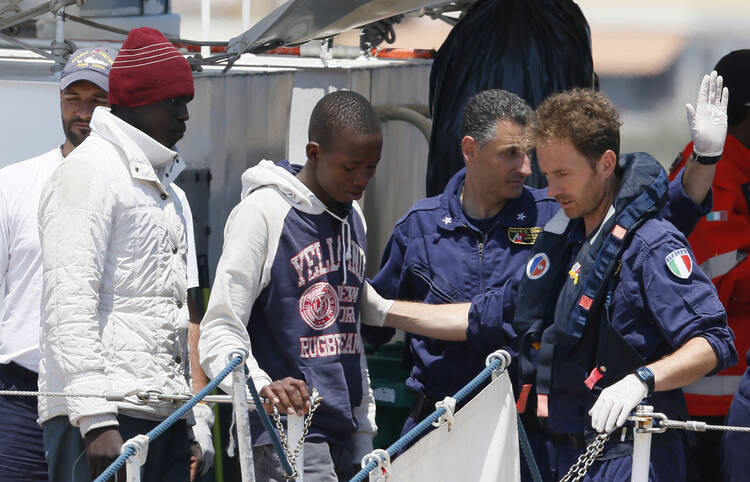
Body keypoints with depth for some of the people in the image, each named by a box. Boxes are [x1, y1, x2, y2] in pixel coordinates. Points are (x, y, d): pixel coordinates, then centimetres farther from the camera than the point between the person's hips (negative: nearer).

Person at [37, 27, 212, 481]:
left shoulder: (170, 192, 24)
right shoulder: (89, 170, -3)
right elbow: (70, 303, -14)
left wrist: (199, 422, 19)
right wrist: (96, 418, -21)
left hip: (165, 418, 8)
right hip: (103, 420, -8)